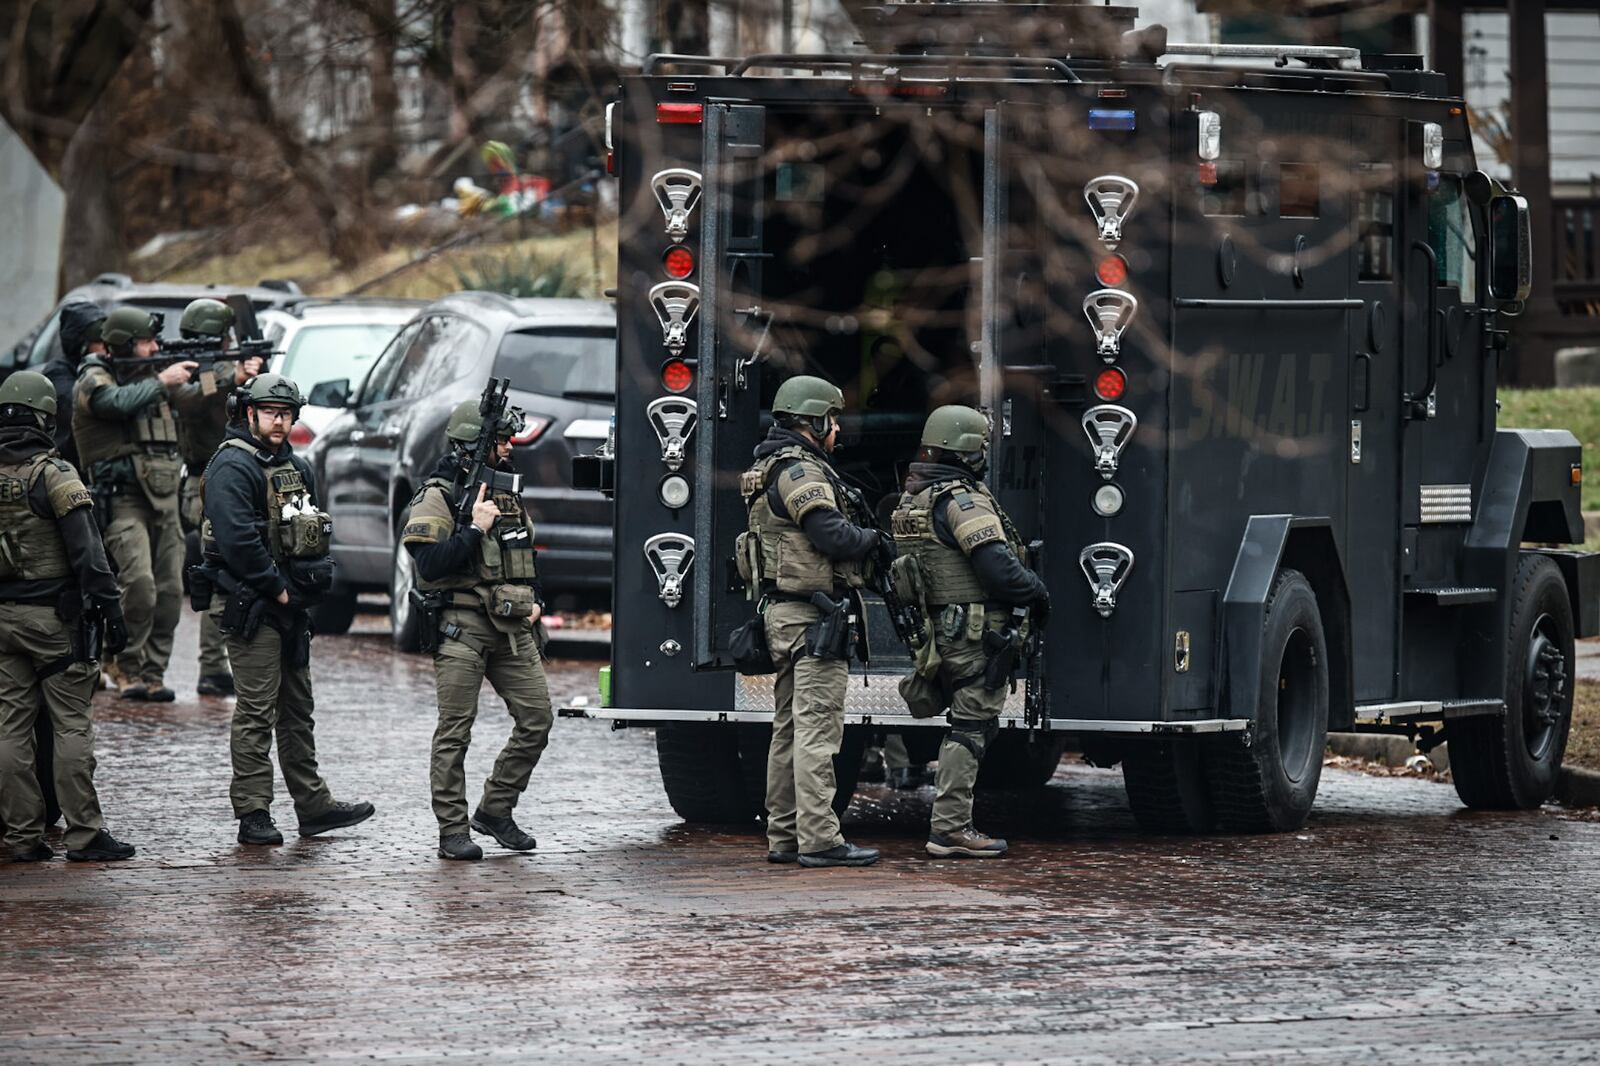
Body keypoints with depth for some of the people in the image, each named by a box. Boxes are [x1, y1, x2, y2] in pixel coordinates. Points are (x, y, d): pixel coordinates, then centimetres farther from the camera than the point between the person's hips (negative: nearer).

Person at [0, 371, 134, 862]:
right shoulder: (54, 476, -12)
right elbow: (87, 552, -15)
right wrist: (109, 607, -11)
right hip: (54, 617, -5)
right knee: (72, 726, -1)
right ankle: (83, 834, -2)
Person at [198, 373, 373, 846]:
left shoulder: (296, 466, 15)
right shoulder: (233, 466, -13)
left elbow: (314, 534, 22)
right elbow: (238, 540, -22)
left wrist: (309, 584, 6)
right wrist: (277, 589, -16)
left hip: (289, 605, 9)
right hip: (249, 606, -9)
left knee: (298, 709, 14)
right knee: (256, 712, -8)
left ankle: (314, 805, 20)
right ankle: (253, 815, -5)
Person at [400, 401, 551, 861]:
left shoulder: (507, 494, 17)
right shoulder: (438, 498, -7)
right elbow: (430, 564, -17)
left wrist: (535, 601, 12)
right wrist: (476, 528, -20)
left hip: (512, 629, 7)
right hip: (461, 628, -7)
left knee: (537, 719, 2)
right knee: (455, 732, -4)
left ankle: (495, 810, 15)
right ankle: (453, 832, 0)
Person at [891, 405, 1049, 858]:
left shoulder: (913, 499, 14)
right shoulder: (963, 500, -16)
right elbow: (996, 565, -23)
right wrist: (1037, 592, -7)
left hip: (942, 629, 9)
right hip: (976, 630, -9)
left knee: (969, 726, 17)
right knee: (973, 727, -6)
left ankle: (952, 824, 18)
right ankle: (949, 828, -8)